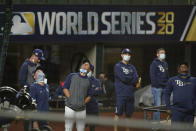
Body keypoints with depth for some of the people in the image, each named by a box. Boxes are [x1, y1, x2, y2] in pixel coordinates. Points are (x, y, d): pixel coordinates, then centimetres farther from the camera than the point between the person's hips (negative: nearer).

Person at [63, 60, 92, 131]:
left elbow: (89, 96, 17)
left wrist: (84, 102, -2)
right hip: (70, 107, -2)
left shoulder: (88, 81, 11)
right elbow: (65, 88, 5)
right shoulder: (72, 76, 7)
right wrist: (71, 99, -7)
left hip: (81, 109, 2)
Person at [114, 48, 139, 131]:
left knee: (129, 114, 8)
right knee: (118, 113, -9)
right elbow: (123, 78, -12)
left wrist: (127, 79, -8)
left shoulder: (132, 67, 18)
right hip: (121, 95, -5)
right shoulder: (118, 66, 1)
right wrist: (132, 80, 1)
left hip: (130, 95, 5)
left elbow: (136, 79, 4)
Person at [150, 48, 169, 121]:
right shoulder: (154, 63, -5)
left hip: (164, 87, 7)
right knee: (157, 105, -10)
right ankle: (156, 122, -9)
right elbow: (152, 76, -11)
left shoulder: (165, 64, 17)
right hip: (157, 88, -7)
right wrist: (156, 84, -16)